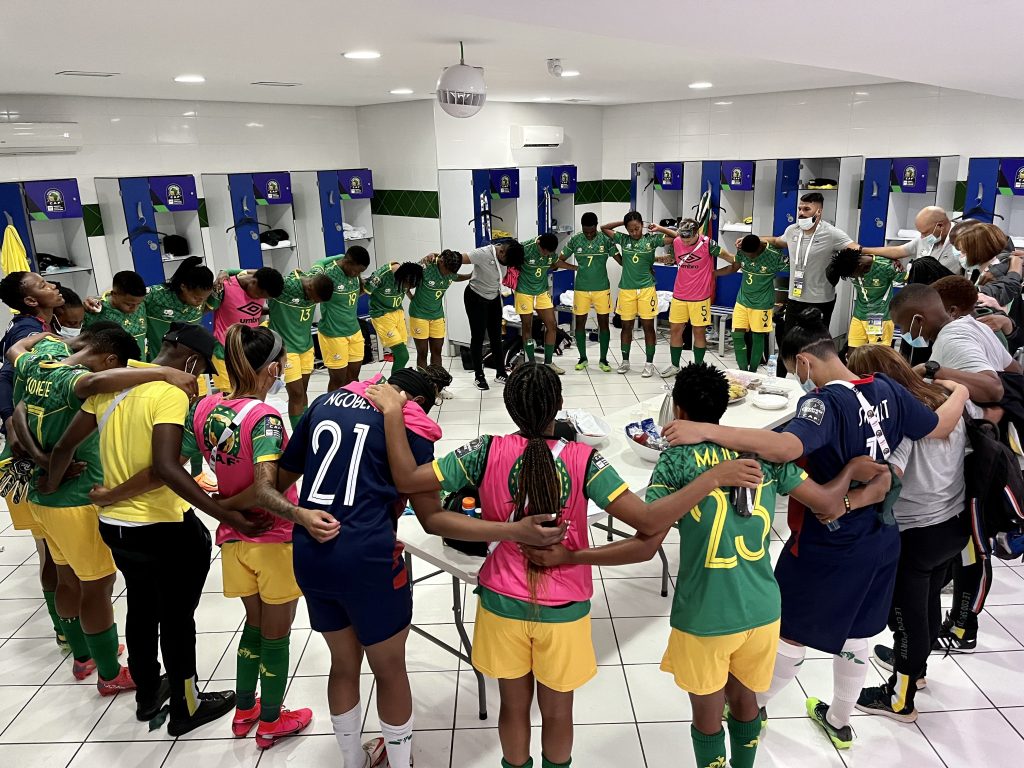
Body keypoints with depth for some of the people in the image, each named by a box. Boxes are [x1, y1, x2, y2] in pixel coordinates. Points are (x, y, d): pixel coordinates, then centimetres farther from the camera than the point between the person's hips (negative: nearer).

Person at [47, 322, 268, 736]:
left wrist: (49, 486, 27)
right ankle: (186, 707, 30)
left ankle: (148, 694, 45)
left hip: (114, 524, 8)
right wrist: (225, 515, -34)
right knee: (177, 618, 12)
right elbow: (166, 468, -33)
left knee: (141, 609, 26)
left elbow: (64, 446, 9)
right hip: (166, 529, -7)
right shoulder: (170, 394, -21)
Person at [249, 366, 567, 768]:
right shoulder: (409, 424, -1)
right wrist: (515, 531, -11)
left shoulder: (325, 403, 13)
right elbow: (432, 519, -6)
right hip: (367, 558, -5)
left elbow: (269, 487, 11)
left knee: (344, 664, 27)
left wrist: (300, 515, -7)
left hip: (309, 556, 5)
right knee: (390, 671, 18)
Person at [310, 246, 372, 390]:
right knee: (338, 380, 4)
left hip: (354, 331, 7)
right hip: (333, 335, -7)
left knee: (353, 377, 16)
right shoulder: (327, 274, -21)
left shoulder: (354, 272, 0)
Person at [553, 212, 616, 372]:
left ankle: (603, 359, 16)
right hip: (581, 288, 1)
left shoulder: (606, 240, -5)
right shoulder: (575, 240, -2)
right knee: (580, 323, 6)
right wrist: (576, 267, -5)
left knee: (604, 323, 4)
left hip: (602, 288, -1)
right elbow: (559, 262, 3)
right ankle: (583, 358, 21)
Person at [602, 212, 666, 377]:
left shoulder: (652, 239, -1)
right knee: (626, 326, 9)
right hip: (626, 289, 2)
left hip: (646, 288, -2)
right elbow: (604, 228, 8)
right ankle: (625, 361, 22)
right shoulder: (623, 239, 4)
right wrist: (623, 222, 4)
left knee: (648, 326, 3)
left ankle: (649, 363, 11)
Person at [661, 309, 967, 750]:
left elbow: (784, 448, -47)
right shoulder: (887, 389, -4)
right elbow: (941, 427, 11)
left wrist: (706, 430, -50)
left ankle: (754, 706, 36)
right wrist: (961, 392, 32)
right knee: (855, 634, 23)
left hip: (828, 547, -7)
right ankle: (839, 721, 44)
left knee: (792, 630, 13)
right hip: (880, 539, 8)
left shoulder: (826, 401, -28)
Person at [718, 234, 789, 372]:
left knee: (758, 337, 6)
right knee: (737, 335, -1)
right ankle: (743, 370, 10)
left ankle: (752, 372, 20)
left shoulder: (774, 256, -20)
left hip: (762, 304, -4)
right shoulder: (742, 251, -8)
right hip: (742, 300, 4)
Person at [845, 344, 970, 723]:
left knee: (905, 612, 10)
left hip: (914, 533, -8)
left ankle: (900, 699, 28)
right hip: (955, 522, 8)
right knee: (928, 602, 27)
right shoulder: (942, 400, 0)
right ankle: (914, 664, 50)